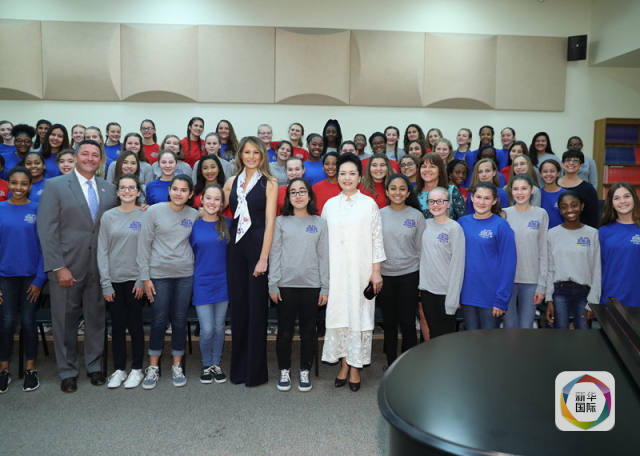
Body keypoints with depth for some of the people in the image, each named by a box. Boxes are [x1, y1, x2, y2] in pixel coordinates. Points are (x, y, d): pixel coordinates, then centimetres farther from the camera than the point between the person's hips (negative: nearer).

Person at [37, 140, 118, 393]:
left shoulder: (109, 189, 9)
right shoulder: (55, 186, -3)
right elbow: (47, 230, -8)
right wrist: (58, 267, -14)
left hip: (99, 266, 3)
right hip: (67, 266, -3)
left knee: (96, 317, 11)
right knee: (65, 320, 8)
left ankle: (94, 365, 28)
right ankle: (67, 371, 24)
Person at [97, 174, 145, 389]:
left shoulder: (145, 216, 0)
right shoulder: (108, 217, 5)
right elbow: (102, 251, 3)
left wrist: (142, 279, -8)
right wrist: (105, 283, -3)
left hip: (135, 279, -2)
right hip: (114, 280, 2)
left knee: (135, 325, 4)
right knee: (117, 326, 7)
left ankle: (136, 369, 17)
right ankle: (119, 369, 20)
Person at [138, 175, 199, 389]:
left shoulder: (194, 215, 3)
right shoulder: (154, 211, -3)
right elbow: (144, 245, -2)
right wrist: (145, 277, -4)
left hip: (185, 275, 2)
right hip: (159, 274, -2)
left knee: (180, 320, 7)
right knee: (159, 321, 3)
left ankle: (177, 366, 21)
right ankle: (153, 367, 19)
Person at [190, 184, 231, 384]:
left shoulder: (227, 224, 1)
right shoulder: (194, 225, -2)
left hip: (222, 282, 1)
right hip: (202, 283, -1)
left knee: (219, 326, 9)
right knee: (207, 329, -3)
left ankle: (216, 364, 27)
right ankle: (206, 365, 20)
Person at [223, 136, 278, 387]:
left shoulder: (269, 183, -1)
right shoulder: (232, 182, 12)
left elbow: (270, 222, -8)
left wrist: (263, 257, -14)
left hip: (258, 245, -4)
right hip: (235, 246, 4)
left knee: (256, 308, 0)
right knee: (237, 306, 9)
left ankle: (255, 371, 11)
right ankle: (238, 368, 22)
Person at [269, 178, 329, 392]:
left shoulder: (319, 223, 6)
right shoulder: (280, 222, 4)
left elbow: (324, 256, 5)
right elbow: (274, 255, 2)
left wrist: (325, 288, 1)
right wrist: (273, 285, -4)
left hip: (311, 285, 1)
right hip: (286, 285, -1)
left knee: (308, 331, 8)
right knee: (285, 331, 7)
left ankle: (304, 371, 23)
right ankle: (284, 371, 22)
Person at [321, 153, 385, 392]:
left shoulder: (369, 204, 1)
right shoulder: (329, 205, 8)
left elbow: (377, 239, 1)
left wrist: (376, 271, -4)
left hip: (361, 271, -2)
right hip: (335, 271, 2)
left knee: (359, 315, 0)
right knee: (338, 315, 4)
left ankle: (355, 367, 13)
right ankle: (344, 365, 18)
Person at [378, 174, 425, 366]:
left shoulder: (416, 216, 0)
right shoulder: (379, 215, 2)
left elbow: (421, 247, 4)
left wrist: (422, 278, 2)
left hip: (409, 275, -1)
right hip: (385, 275, 1)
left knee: (408, 323, 0)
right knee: (389, 323, 11)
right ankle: (391, 365, 24)